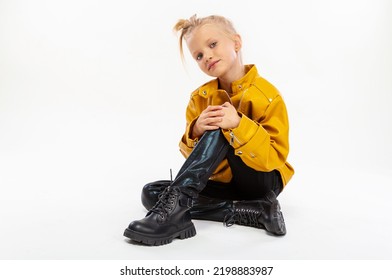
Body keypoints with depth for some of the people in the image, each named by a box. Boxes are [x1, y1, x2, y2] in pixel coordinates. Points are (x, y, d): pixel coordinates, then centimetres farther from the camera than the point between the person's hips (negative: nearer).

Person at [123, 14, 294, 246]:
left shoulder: (267, 96, -13)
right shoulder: (200, 98, 0)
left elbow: (276, 157, -19)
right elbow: (192, 154, 0)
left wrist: (238, 125, -35)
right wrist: (196, 131, -24)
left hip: (263, 181, -5)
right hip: (225, 183, 5)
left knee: (220, 130, -29)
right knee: (151, 193, -16)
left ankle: (175, 206, -36)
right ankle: (251, 211, -25)